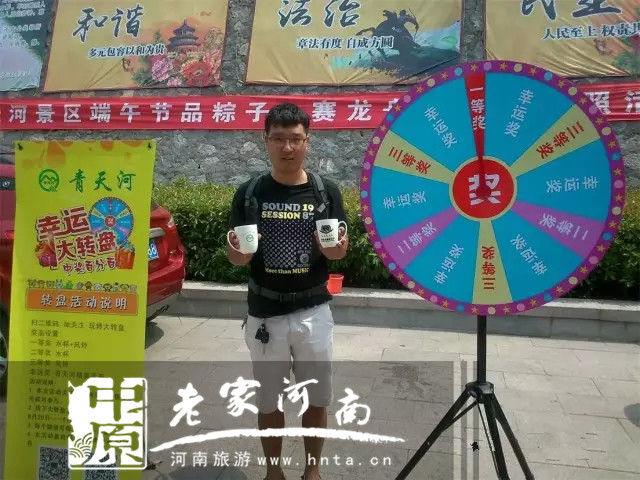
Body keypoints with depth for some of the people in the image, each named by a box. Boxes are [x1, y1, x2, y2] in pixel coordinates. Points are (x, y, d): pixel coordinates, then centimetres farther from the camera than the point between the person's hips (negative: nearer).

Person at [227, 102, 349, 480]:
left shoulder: (327, 191, -2)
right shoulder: (249, 193, -2)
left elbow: (342, 249, 1)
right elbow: (234, 255, 2)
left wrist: (334, 247, -22)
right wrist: (239, 252, -21)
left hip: (314, 311, 0)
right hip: (265, 313, 0)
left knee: (317, 399, 13)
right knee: (269, 401, 14)